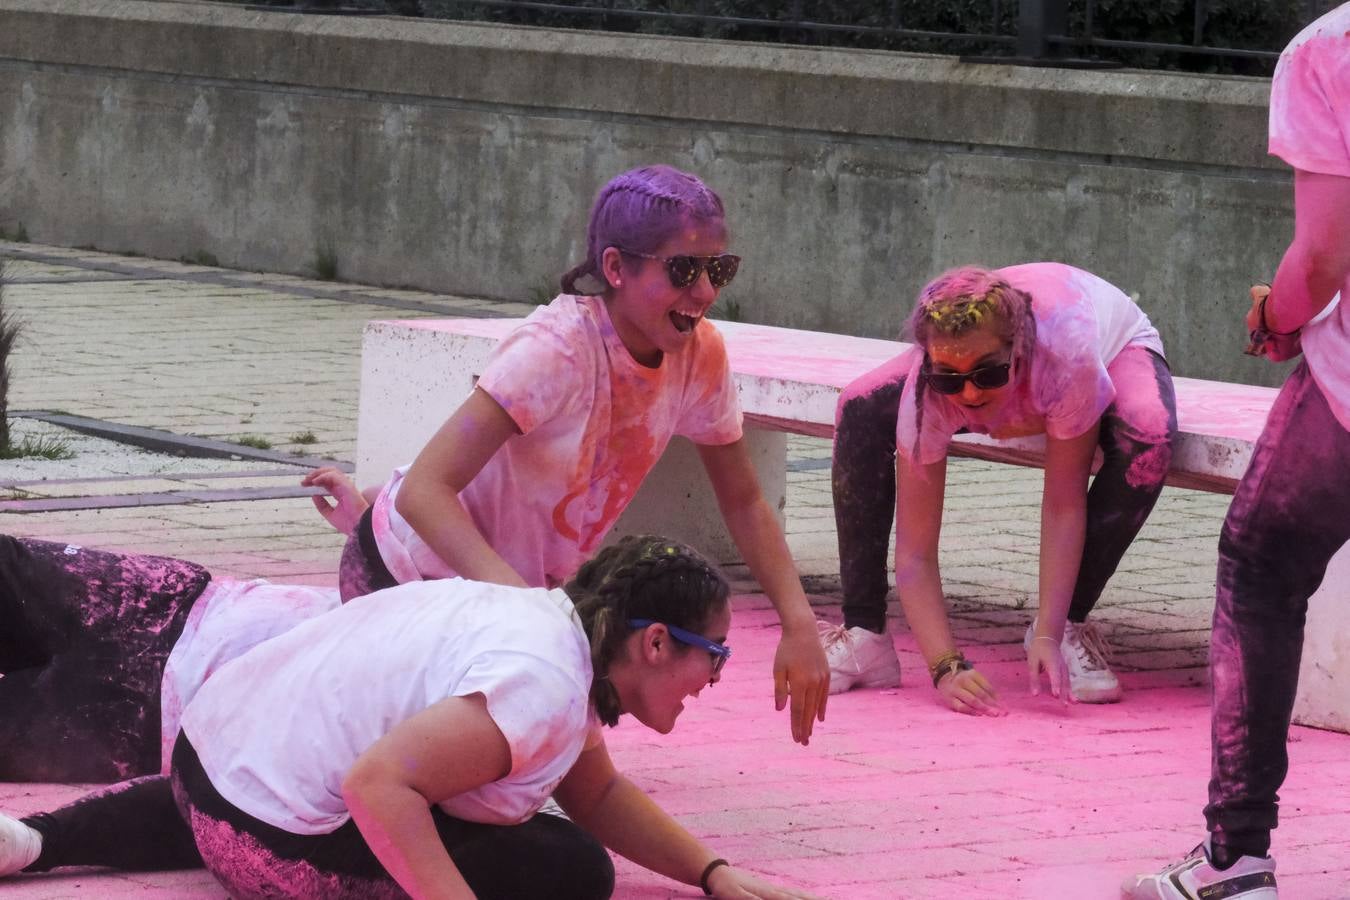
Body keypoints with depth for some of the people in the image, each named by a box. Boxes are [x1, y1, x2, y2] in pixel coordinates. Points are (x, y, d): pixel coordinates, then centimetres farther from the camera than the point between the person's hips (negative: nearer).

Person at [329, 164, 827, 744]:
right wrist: (514, 594, -53)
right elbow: (423, 490, -39)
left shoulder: (700, 354, -12)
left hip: (535, 582, 7)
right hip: (413, 574, -7)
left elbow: (743, 503, -1)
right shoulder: (557, 349, -33)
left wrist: (799, 624, -14)